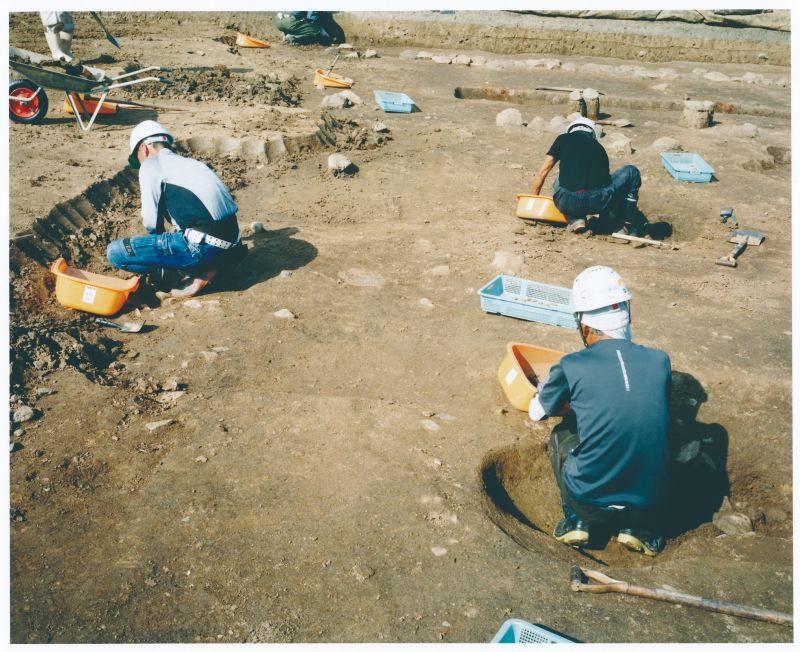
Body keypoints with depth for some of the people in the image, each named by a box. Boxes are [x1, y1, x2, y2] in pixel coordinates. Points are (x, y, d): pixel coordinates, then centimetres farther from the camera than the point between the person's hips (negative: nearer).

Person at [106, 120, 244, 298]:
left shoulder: (150, 164, 3)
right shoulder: (189, 162, 26)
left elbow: (152, 222, -2)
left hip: (204, 248, -8)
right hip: (231, 247, 8)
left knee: (116, 252, -3)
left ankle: (198, 272, 1)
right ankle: (204, 268, 11)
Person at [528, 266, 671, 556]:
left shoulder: (572, 367, -12)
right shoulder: (659, 361, -3)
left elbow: (536, 412, 8)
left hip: (591, 503, -2)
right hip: (649, 503, 2)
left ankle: (576, 521, 17)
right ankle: (638, 527, 17)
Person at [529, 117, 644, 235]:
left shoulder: (563, 139, 20)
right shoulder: (599, 148, 27)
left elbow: (542, 172, 19)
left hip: (566, 203, 0)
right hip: (595, 203, 0)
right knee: (631, 172, 27)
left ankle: (575, 218, 13)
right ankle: (630, 227, 27)